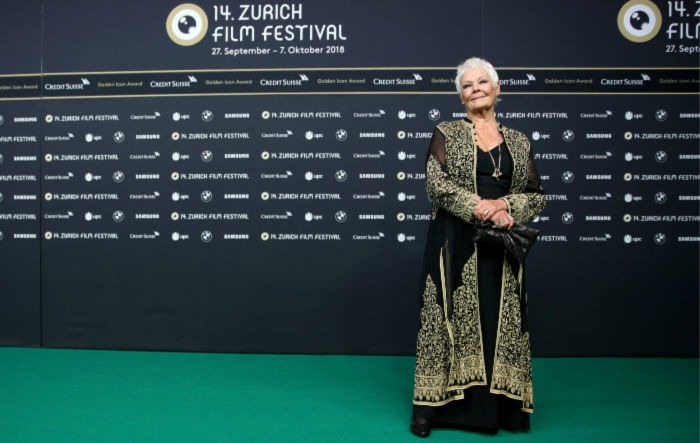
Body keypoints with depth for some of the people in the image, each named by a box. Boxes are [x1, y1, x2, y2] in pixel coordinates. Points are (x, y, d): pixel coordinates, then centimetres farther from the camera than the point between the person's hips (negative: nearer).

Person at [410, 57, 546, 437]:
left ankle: (500, 405, 20)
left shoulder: (519, 141, 13)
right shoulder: (446, 133, 4)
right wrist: (479, 207, -19)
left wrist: (505, 205, -12)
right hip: (457, 244, -3)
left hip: (501, 247, 3)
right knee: (451, 316, 0)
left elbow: (536, 195, 8)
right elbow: (435, 182, -10)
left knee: (501, 320, 6)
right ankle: (431, 405, 10)